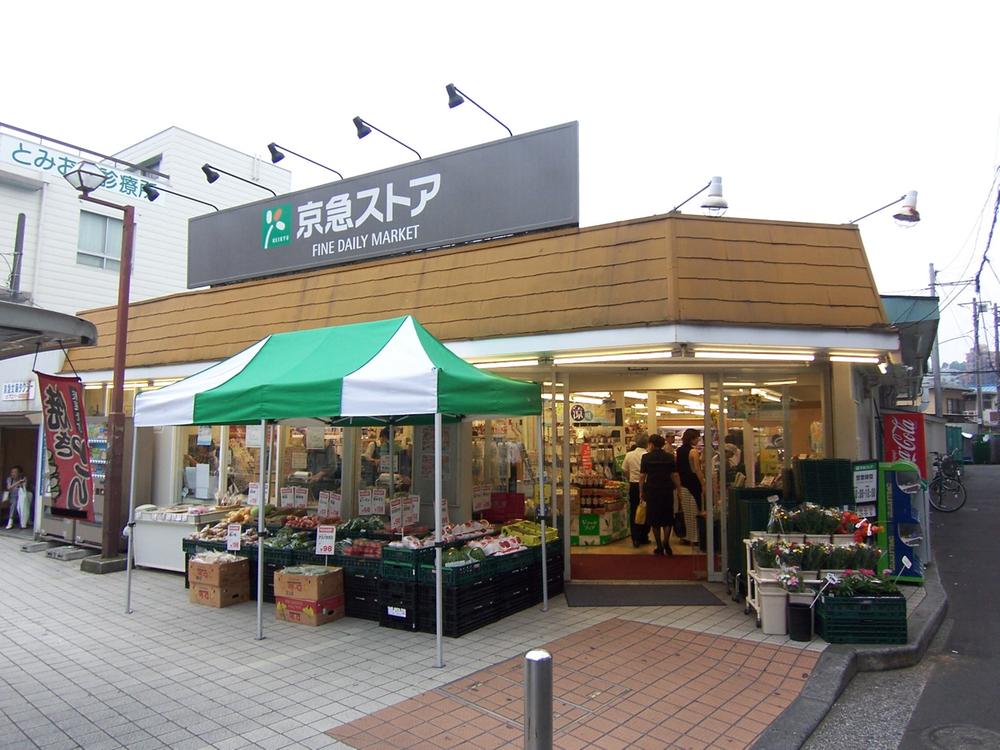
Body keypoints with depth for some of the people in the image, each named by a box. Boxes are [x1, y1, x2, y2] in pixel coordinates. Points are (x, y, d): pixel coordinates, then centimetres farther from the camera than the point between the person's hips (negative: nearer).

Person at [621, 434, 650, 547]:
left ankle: (635, 539, 5)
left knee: (634, 512, 8)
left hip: (634, 486, 2)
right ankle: (644, 538, 17)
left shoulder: (629, 455, -2)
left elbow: (624, 471, 6)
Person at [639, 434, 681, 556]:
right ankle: (666, 542, -5)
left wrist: (641, 492, 4)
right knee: (668, 518, 13)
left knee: (655, 519, 9)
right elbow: (675, 475, -1)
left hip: (652, 491, -1)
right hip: (667, 490, 1)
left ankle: (660, 547, 11)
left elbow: (642, 476, -4)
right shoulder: (670, 457, 0)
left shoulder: (646, 457, -4)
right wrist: (679, 489, 8)